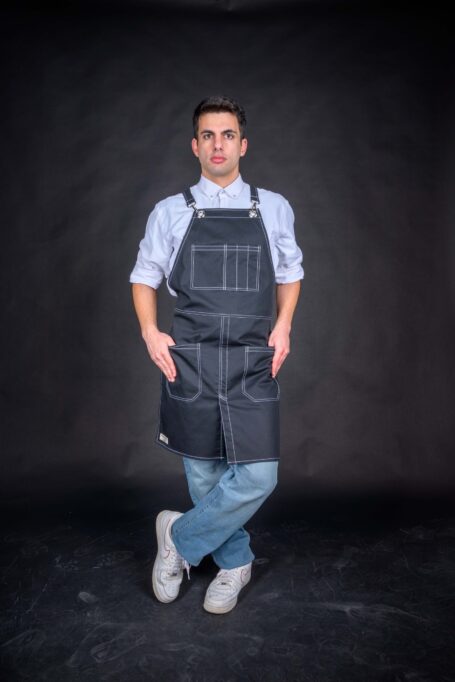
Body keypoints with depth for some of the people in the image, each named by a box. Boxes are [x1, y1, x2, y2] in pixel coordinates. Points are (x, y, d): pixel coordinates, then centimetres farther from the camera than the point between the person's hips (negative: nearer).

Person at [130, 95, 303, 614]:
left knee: (257, 477, -8)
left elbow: (290, 273, 17)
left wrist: (284, 325, 2)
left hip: (253, 364, 0)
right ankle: (234, 563, 36)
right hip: (190, 363, 0)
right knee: (203, 477, 10)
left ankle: (180, 538, 19)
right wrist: (149, 331, -3)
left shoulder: (274, 209, 7)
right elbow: (144, 277, 12)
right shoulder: (170, 212, 5)